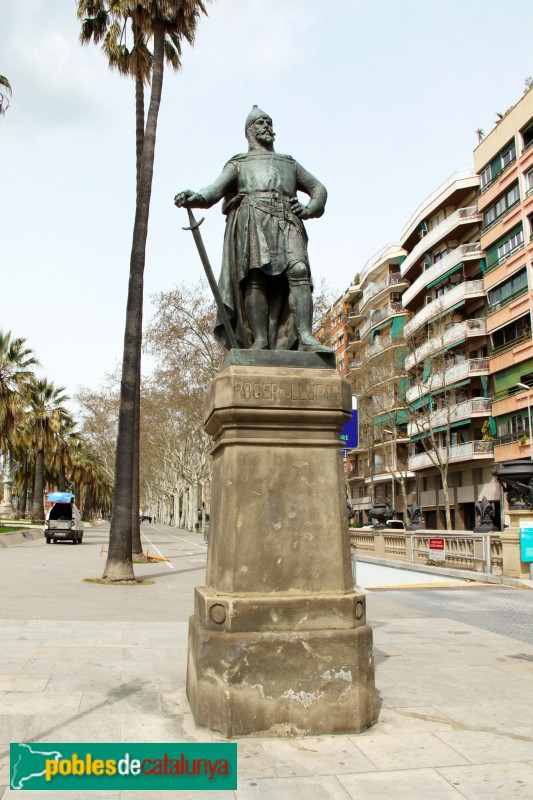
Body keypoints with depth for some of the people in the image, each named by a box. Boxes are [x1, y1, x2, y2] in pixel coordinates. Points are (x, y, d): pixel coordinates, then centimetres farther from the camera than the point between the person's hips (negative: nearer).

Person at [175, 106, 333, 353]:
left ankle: (305, 337, -33)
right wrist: (195, 197, -15)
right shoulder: (239, 163, 27)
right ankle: (260, 342, -28)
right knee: (254, 277, -20)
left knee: (298, 271, -22)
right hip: (251, 217, -2)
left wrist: (308, 210, 6)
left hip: (287, 221, 2)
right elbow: (216, 189, 9)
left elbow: (319, 189, 30)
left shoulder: (290, 163, 36)